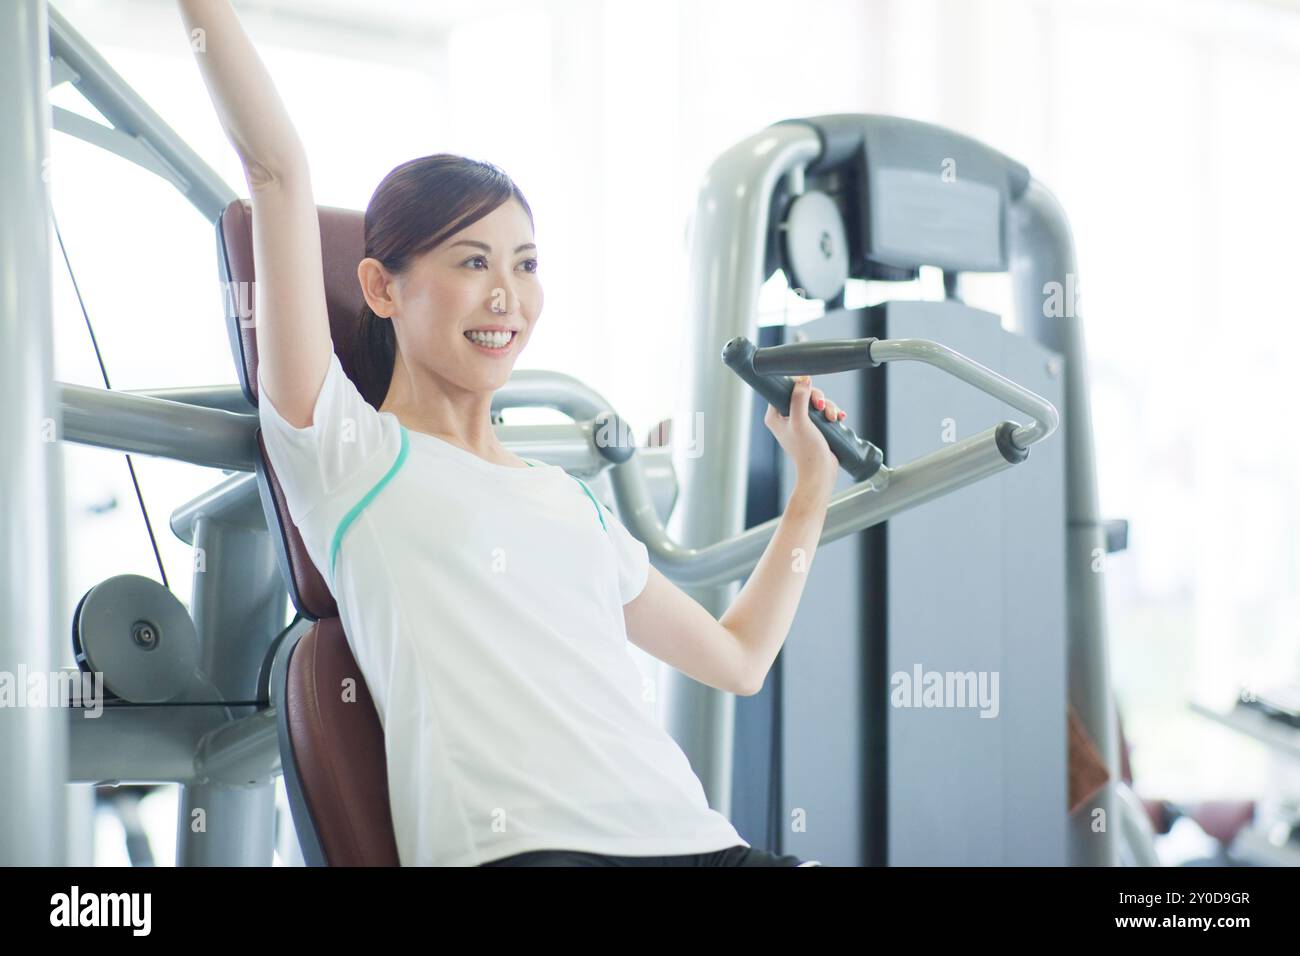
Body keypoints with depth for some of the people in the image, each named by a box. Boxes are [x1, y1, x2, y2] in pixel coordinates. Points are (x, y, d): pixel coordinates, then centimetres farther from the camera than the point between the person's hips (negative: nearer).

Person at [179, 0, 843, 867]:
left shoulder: (572, 501, 27)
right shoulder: (352, 456, 10)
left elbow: (738, 657, 35)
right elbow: (278, 170, 4)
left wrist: (814, 484, 38)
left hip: (697, 840, 6)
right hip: (520, 846, -6)